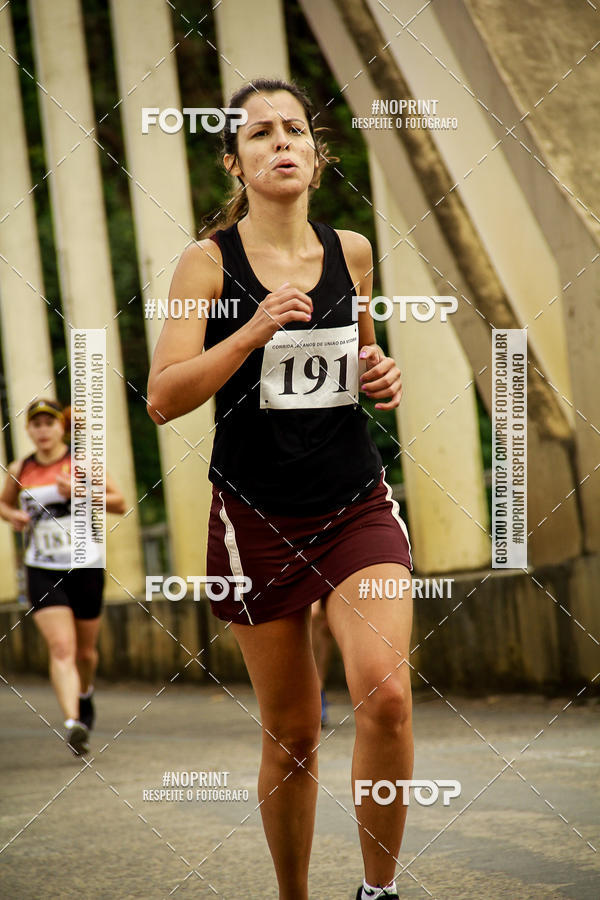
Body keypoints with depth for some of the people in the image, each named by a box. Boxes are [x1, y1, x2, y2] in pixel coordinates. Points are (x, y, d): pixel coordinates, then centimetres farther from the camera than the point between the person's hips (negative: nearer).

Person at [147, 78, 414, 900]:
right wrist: (255, 329, -23)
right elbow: (163, 399, -12)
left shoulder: (351, 252, 5)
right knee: (290, 735, 6)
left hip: (358, 507, 2)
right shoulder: (208, 263, -5)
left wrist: (384, 377, 2)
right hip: (258, 516, -1)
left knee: (386, 694, -21)